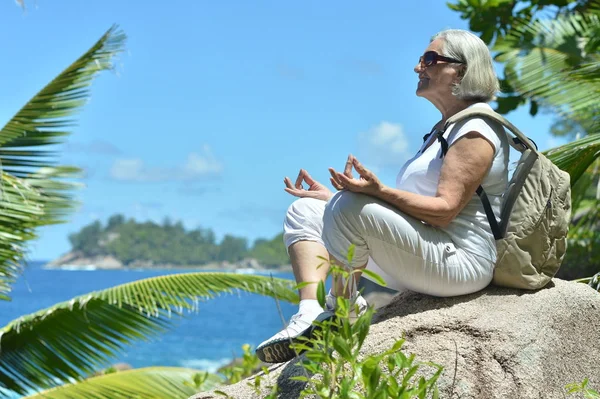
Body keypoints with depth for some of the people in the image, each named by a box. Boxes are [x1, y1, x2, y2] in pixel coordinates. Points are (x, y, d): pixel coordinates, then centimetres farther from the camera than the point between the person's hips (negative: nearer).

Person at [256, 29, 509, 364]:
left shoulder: (476, 131, -8)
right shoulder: (444, 130, 24)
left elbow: (445, 210, -21)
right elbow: (401, 208, 19)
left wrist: (379, 191, -33)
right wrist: (333, 199, 12)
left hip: (461, 262, -11)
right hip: (420, 261, 11)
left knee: (351, 208, -31)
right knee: (305, 212, 4)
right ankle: (310, 313, -19)